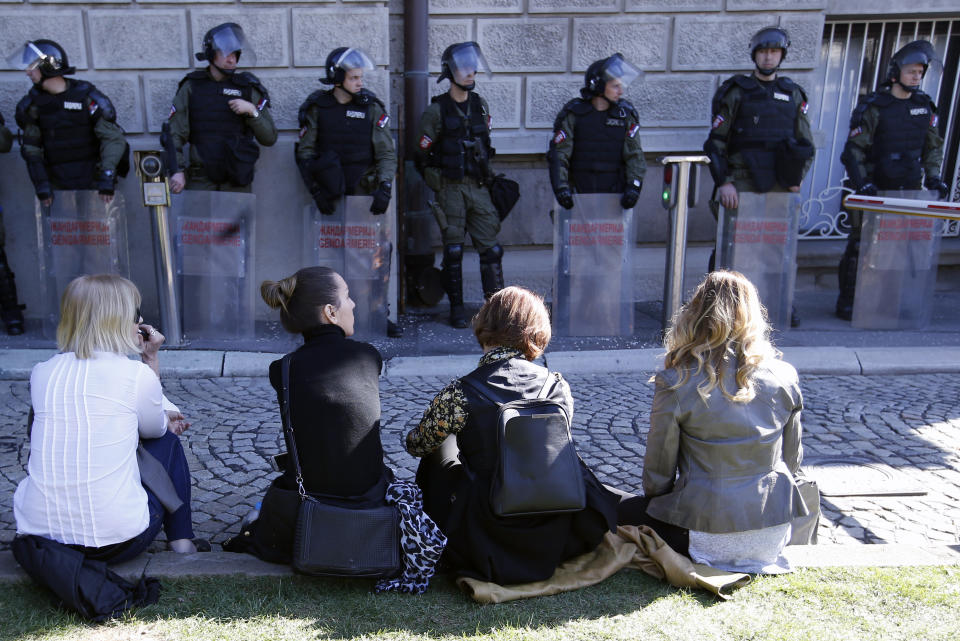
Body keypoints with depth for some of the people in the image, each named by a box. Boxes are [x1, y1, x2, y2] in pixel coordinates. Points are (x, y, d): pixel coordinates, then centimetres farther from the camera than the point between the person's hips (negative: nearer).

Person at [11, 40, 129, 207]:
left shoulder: (86, 97, -10)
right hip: (58, 184, 3)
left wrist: (107, 178, -19)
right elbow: (31, 147, 6)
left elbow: (113, 138, -12)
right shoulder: (33, 103, 4)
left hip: (92, 180, -3)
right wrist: (41, 184, -2)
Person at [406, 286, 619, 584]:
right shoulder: (557, 386, -8)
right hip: (554, 539, 3)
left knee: (441, 447, 22)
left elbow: (418, 444, 1)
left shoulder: (459, 395, -17)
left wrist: (412, 437, 27)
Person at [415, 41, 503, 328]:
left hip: (479, 187, 4)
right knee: (453, 249, 1)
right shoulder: (436, 110, -4)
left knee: (490, 247, 0)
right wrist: (437, 182, 2)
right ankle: (457, 307, 11)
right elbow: (422, 155, 1)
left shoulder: (480, 106, 10)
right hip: (451, 189, -3)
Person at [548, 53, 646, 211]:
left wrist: (634, 185, -12)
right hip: (580, 194, -2)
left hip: (615, 194, 2)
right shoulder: (573, 114, -2)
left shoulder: (625, 114, 5)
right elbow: (558, 153, -5)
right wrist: (561, 187, -17)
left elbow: (635, 155, 3)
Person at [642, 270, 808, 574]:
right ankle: (759, 560, 17)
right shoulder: (783, 377, -6)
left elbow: (658, 470, -7)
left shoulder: (676, 382, -16)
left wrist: (654, 501, 13)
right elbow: (792, 459, 6)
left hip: (705, 537, -5)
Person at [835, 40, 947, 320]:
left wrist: (933, 176, 7)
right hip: (876, 190, -5)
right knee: (860, 245, -3)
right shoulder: (874, 105, -5)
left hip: (910, 191, 5)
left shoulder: (924, 106, 11)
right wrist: (861, 182, -17)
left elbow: (934, 145, 19)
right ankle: (847, 303, 6)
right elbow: (854, 148, -8)